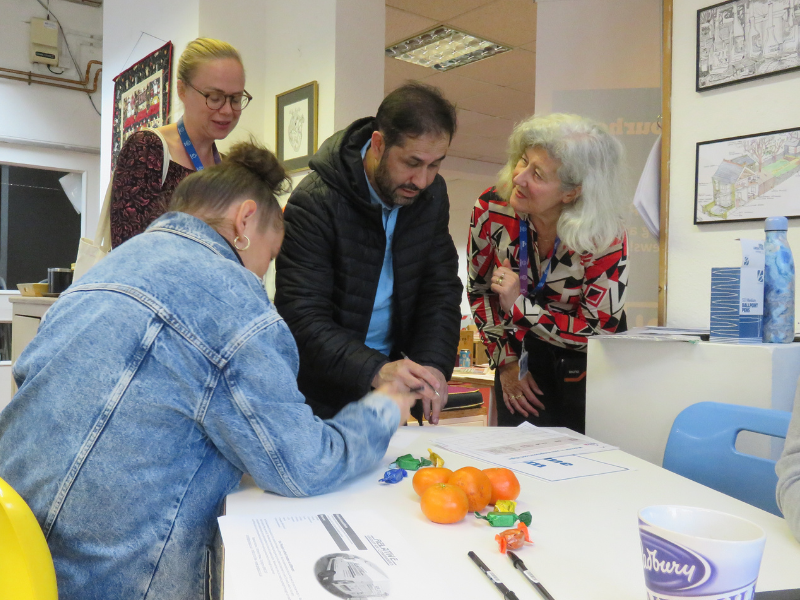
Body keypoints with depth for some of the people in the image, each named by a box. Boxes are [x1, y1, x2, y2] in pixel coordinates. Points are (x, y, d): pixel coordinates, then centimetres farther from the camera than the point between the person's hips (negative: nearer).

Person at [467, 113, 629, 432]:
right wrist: (506, 361, -4)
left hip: (586, 370, -2)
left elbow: (597, 332, -20)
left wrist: (518, 305, -27)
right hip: (521, 359, 2)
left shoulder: (605, 238, -25)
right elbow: (478, 289, -4)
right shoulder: (491, 209, -19)